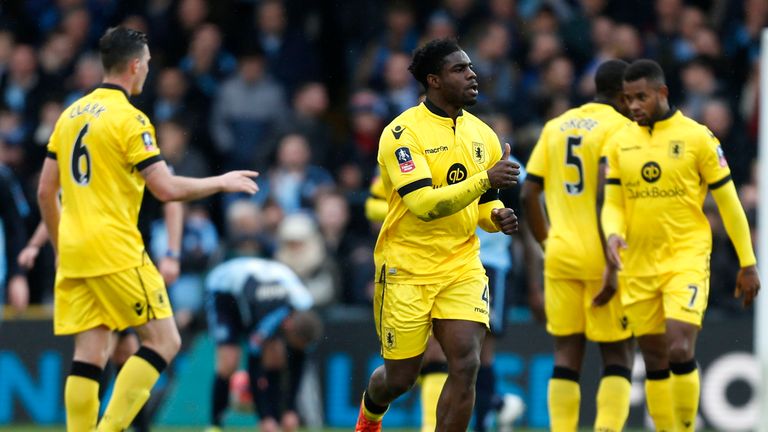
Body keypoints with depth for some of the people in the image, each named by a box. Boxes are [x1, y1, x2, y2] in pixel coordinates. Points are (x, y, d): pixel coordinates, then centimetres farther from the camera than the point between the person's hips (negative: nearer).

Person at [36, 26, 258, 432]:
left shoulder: (71, 114, 14)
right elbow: (166, 188, -13)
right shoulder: (128, 118, -9)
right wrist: (221, 183, 0)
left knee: (89, 352, 6)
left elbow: (45, 192, 17)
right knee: (164, 340, 0)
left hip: (73, 251, 7)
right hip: (115, 252, -7)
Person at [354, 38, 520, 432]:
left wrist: (497, 217, -4)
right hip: (407, 270, -4)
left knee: (466, 365, -14)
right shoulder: (403, 132, -13)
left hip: (462, 267, 4)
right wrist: (486, 179, -32)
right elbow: (424, 204, -24)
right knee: (399, 378, 7)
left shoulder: (482, 135, 7)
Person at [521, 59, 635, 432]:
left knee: (567, 353, 8)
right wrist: (612, 265, -19)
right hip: (600, 256, -5)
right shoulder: (618, 126, -6)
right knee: (617, 354, 3)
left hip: (561, 255, 5)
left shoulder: (555, 126, 13)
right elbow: (604, 194, -18)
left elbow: (529, 194, 9)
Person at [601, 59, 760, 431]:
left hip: (686, 259, -4)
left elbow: (728, 203, 1)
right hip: (638, 265, 4)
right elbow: (613, 203, 10)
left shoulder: (697, 137, -4)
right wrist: (613, 234, -14)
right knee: (654, 360, 7)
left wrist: (747, 264, 2)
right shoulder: (619, 143, 6)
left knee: (679, 349, -19)